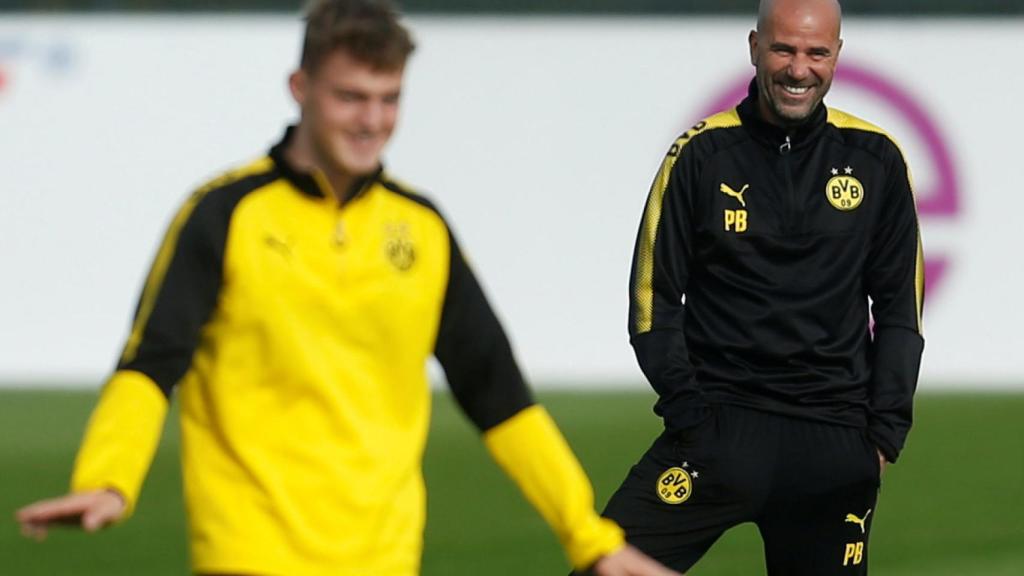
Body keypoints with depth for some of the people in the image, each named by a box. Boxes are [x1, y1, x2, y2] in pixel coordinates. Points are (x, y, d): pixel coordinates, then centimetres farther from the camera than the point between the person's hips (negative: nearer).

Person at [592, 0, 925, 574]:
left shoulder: (876, 160, 4)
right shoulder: (703, 154, -1)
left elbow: (900, 306, 10)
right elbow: (653, 299, 3)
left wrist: (885, 434, 2)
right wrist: (690, 416, -7)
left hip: (835, 441, 2)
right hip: (718, 427, -1)